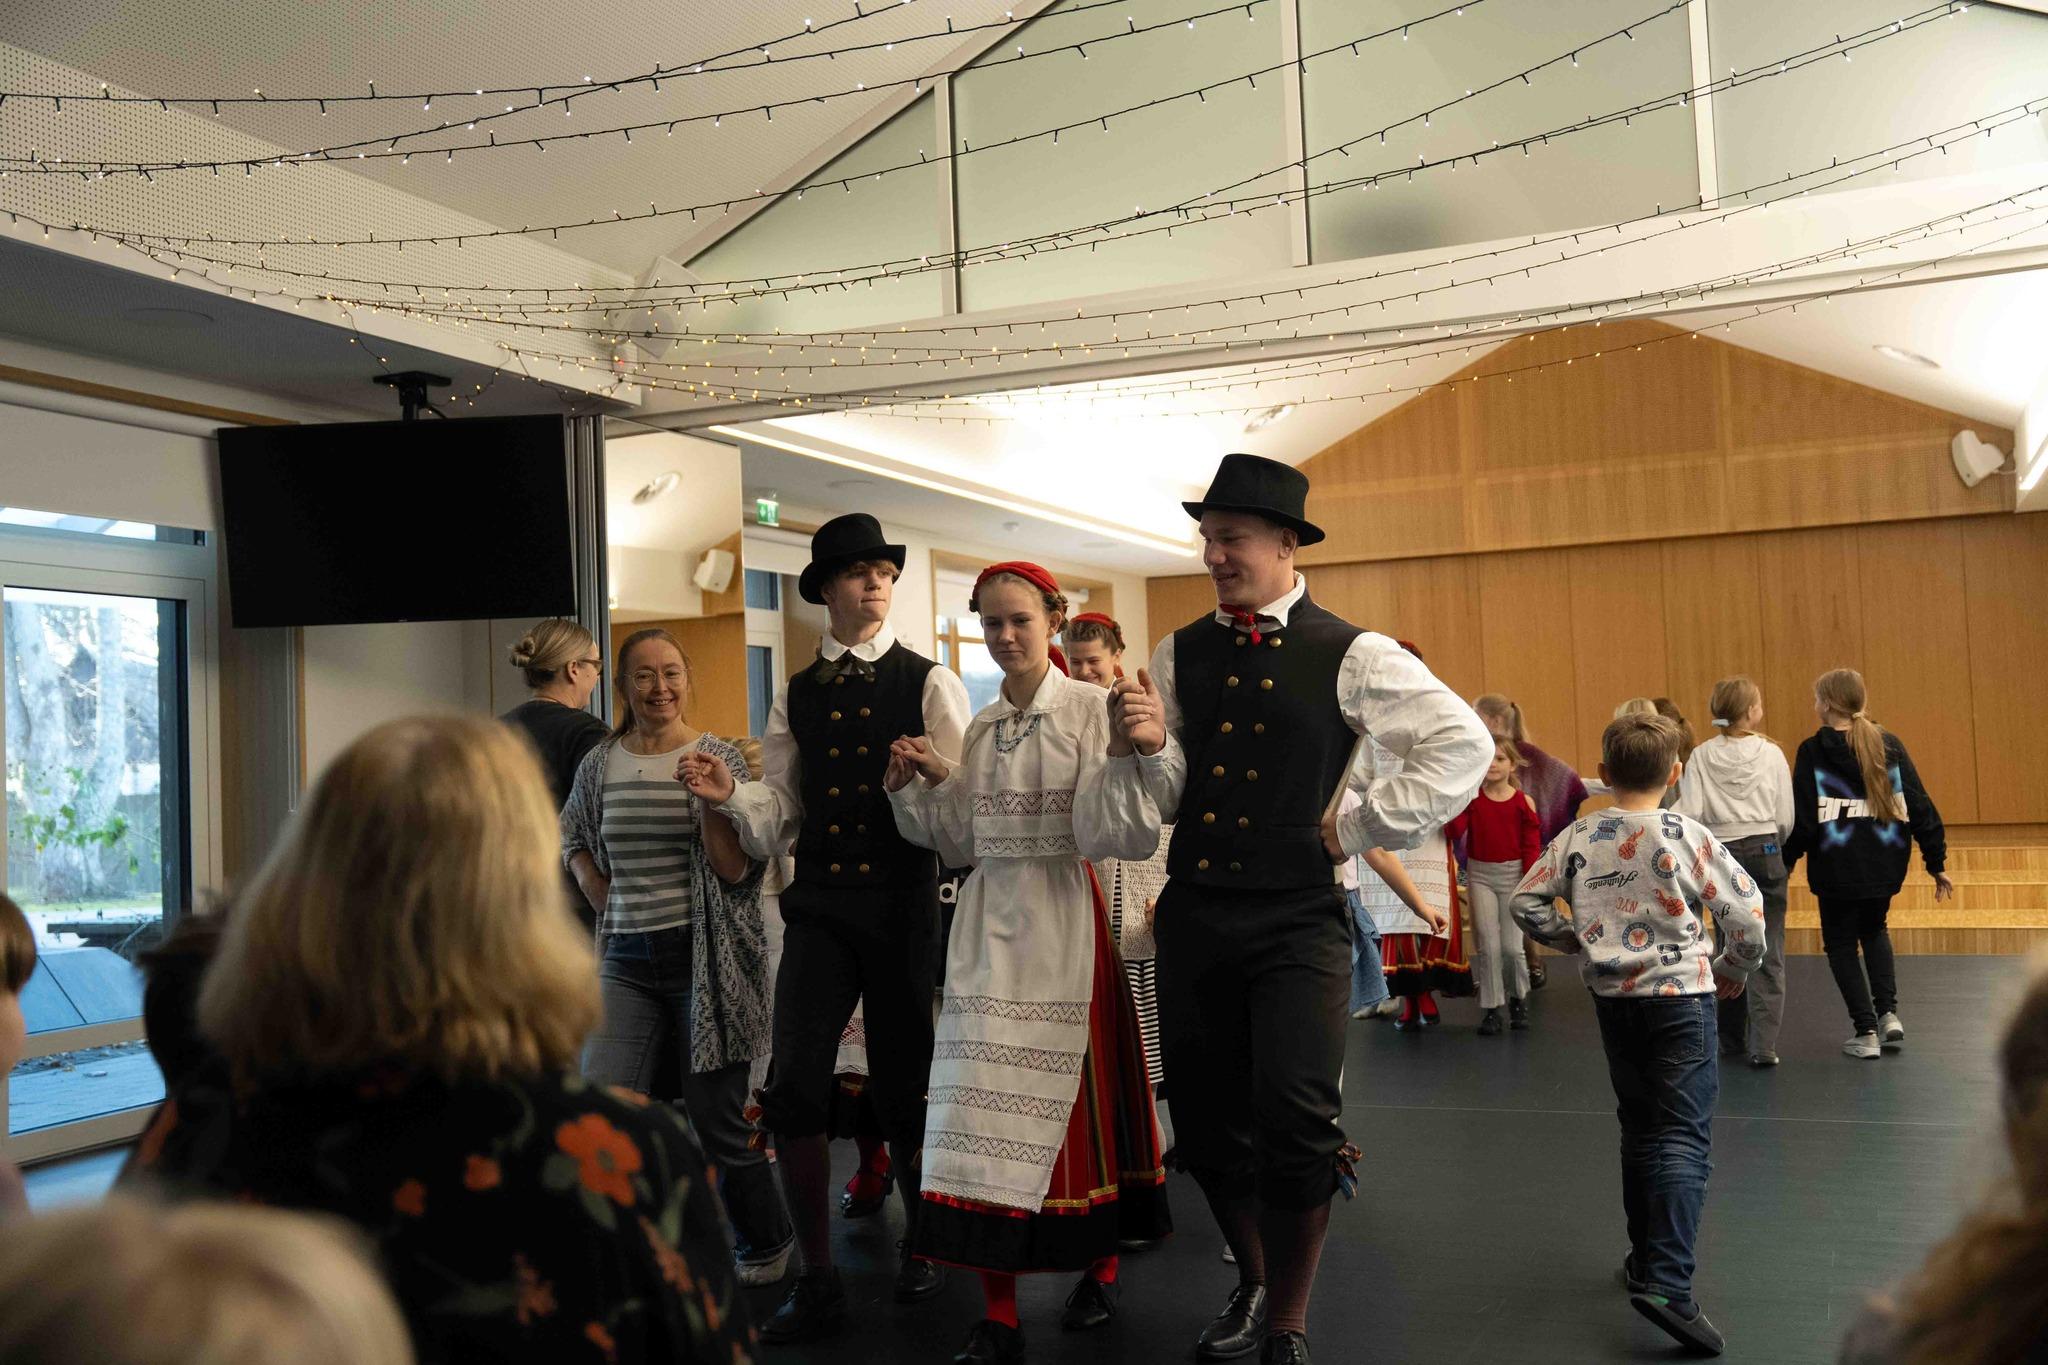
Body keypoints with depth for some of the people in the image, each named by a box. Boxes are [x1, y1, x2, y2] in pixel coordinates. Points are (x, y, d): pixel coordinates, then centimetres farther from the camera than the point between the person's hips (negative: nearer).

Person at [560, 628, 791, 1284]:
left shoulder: (721, 758, -4)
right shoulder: (599, 763, 6)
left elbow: (736, 870, -9)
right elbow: (574, 842, 25)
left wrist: (711, 799, -23)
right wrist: (611, 909, 11)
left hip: (703, 959, -3)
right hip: (625, 960, 3)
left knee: (717, 1118, 3)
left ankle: (767, 1241, 26)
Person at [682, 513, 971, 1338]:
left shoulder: (930, 684, 2)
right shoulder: (795, 697, 12)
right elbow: (777, 815, 8)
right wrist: (730, 797, -11)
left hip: (904, 901, -2)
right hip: (819, 905, 2)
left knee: (903, 1086, 8)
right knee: (794, 1088, -8)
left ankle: (919, 1248, 33)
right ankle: (816, 1283, 7)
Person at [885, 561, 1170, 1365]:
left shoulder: (1090, 710, -4)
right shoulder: (981, 726, 12)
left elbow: (1115, 828, -15)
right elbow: (964, 840, 14)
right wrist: (913, 785, 2)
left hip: (1063, 920, -4)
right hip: (991, 924, 4)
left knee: (1079, 1092, 7)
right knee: (986, 1099, -1)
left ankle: (1100, 1269, 29)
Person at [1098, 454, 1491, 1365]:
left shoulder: (1350, 656, -4)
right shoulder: (1179, 656, 6)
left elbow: (1461, 745, -4)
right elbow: (1156, 805, 5)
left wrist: (1358, 829, -5)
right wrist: (1144, 746, -16)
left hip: (1297, 921, -4)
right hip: (1193, 912, 4)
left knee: (1297, 1122, -13)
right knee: (1205, 1123, 11)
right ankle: (1253, 1284, 38)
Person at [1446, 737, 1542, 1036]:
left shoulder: (1523, 802, -2)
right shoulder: (1472, 798, 1)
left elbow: (1531, 848, -1)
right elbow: (1455, 831, -12)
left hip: (1513, 875, -1)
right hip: (1480, 874, 1)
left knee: (1511, 946, -2)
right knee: (1488, 945, -2)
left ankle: (1518, 998, 25)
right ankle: (1490, 1010, 8)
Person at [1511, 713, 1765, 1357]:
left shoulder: (1578, 839, 0)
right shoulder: (1688, 838, -9)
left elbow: (1526, 902, 2)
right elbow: (1746, 912, -8)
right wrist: (1733, 970, 9)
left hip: (1612, 997, 4)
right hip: (1682, 996, -4)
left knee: (1639, 1130, 19)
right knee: (1685, 1137, -6)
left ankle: (1645, 1258, 30)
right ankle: (1667, 1283, -18)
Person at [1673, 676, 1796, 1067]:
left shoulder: (1701, 757, -2)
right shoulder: (1770, 753, -3)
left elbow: (1691, 812, -11)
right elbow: (1786, 818, -1)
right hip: (1764, 850, -2)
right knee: (1767, 951, 0)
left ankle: (1732, 1038, 21)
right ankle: (1763, 1043, -7)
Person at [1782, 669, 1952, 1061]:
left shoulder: (1812, 752, -9)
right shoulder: (1888, 744, 1)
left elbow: (1801, 818, -10)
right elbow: (1920, 806, 1)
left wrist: (1784, 864, 1)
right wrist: (1936, 862, 7)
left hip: (1836, 870, -4)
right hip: (1884, 865, 4)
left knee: (1841, 944, 13)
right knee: (1874, 931, 28)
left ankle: (1866, 1031, 8)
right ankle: (1888, 1013, 14)